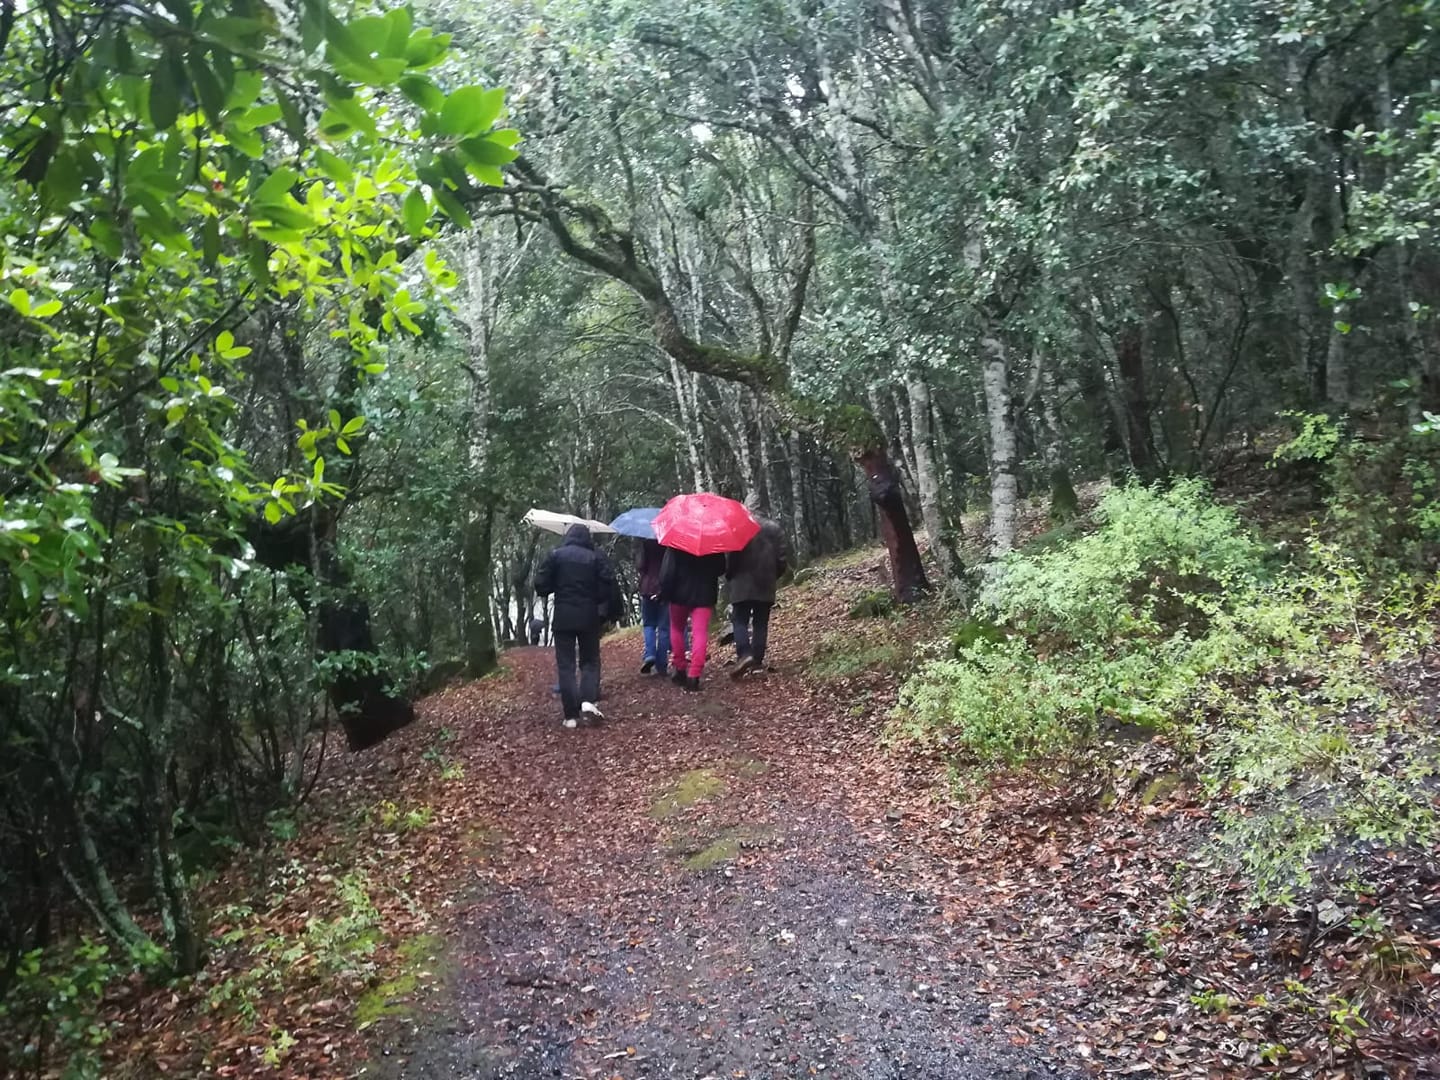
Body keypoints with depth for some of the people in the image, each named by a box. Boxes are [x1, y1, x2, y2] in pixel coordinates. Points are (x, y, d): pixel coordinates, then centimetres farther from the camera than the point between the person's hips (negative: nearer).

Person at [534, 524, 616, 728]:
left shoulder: (555, 555, 1)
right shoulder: (596, 557, 2)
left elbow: (541, 586, -3)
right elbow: (608, 586, -8)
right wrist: (607, 611, 6)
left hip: (563, 617, 0)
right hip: (589, 617, 0)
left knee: (565, 665, 4)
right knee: (590, 660, 12)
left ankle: (571, 715, -2)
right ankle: (588, 700, -12)